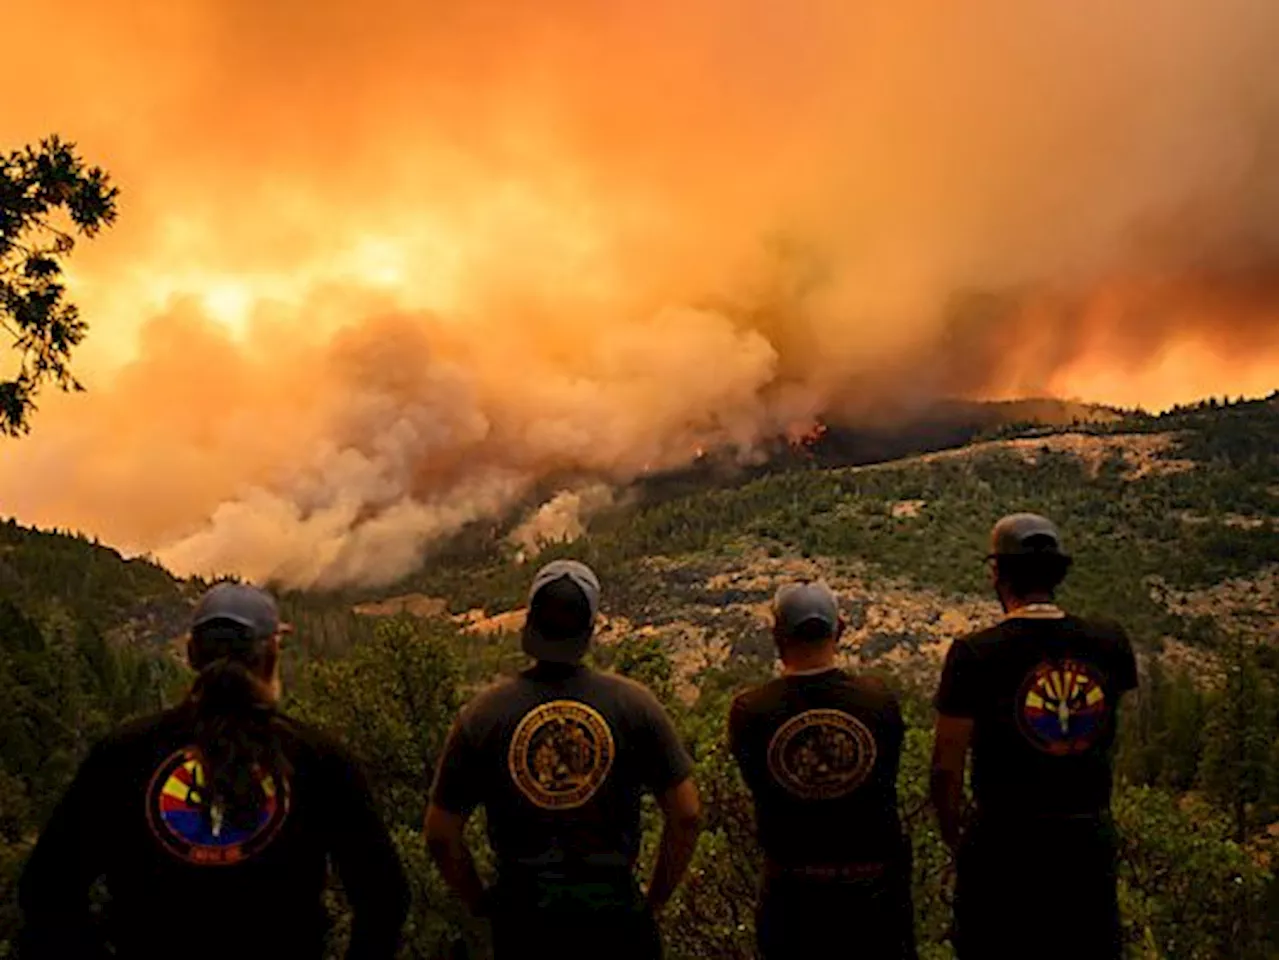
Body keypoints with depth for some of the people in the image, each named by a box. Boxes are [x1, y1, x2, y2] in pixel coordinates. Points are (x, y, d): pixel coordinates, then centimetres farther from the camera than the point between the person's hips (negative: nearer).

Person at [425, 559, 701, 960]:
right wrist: (653, 901, 4)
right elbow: (686, 817, -7)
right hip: (614, 919, 0)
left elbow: (440, 835, -4)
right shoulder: (634, 704, -10)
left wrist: (482, 904, 9)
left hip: (523, 922, 0)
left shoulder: (482, 715, -9)